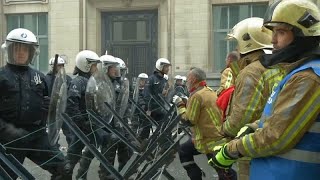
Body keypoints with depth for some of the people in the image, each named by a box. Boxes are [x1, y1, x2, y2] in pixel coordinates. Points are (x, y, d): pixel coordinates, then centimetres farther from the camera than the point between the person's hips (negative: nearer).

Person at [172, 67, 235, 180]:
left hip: (212, 141, -9)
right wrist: (186, 103, 13)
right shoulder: (209, 91, 11)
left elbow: (188, 120, -14)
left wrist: (180, 105, -3)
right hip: (218, 136, 9)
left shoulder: (197, 95, -17)